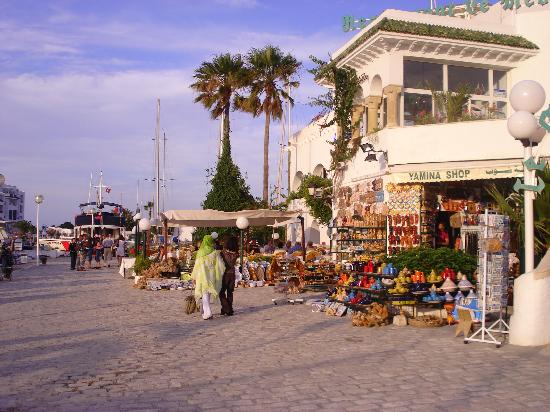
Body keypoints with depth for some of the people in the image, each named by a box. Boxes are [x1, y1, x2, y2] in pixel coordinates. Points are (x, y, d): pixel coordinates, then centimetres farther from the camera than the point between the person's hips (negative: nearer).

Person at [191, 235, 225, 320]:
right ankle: (205, 312, 28)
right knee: (208, 295, 17)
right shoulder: (215, 253, -4)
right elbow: (220, 265, -5)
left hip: (202, 276, -1)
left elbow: (197, 266, -1)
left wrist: (194, 277, 8)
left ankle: (207, 313, -16)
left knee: (205, 295, -1)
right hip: (212, 276, 1)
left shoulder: (200, 253, -4)